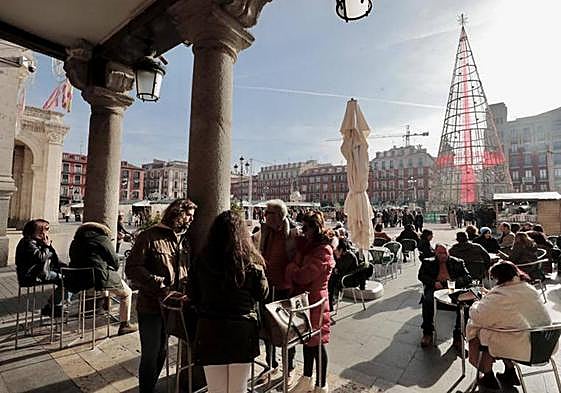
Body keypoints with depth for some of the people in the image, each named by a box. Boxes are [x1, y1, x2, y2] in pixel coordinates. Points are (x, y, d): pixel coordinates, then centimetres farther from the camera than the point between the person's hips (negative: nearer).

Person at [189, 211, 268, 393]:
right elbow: (262, 294, -2)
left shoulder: (201, 261, -9)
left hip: (210, 331, 1)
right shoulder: (251, 261, -14)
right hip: (242, 331, -1)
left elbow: (192, 296, 3)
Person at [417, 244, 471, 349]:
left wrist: (456, 282, -11)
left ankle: (458, 335, -15)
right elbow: (421, 275, 6)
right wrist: (434, 283, -12)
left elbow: (468, 277, 9)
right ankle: (427, 333, -15)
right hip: (435, 288, 0)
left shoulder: (457, 263, 18)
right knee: (427, 301, -31)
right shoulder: (428, 263, 16)